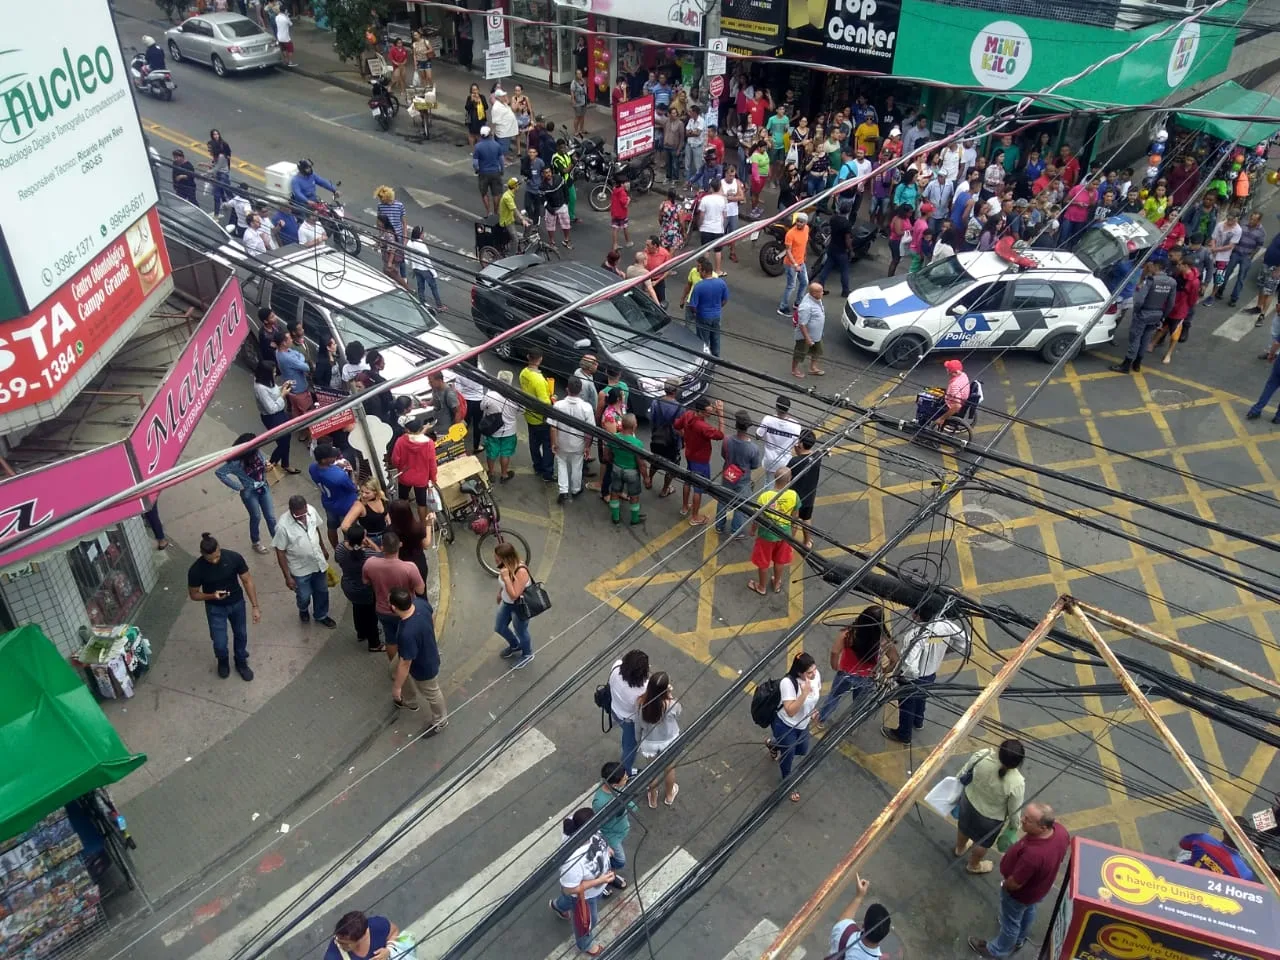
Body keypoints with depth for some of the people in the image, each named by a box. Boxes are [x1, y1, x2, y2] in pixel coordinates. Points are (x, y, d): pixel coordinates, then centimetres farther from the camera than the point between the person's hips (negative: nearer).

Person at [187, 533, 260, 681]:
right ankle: (222, 661, 37)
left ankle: (241, 663, 47)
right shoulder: (196, 570, -26)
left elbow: (247, 581, -13)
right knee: (220, 643, 1)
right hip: (215, 608, -2)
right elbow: (193, 594, -10)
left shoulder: (234, 557, -24)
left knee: (241, 635, 18)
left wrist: (255, 607, -14)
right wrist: (212, 596, -30)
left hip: (237, 603, 2)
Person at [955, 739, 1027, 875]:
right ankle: (973, 865, 57)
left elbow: (964, 773, -11)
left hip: (969, 801, 3)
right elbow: (1014, 810, -19)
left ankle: (960, 848, 65)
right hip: (990, 817, -3)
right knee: (983, 842, 30)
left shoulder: (983, 755, -31)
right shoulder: (1017, 783, -37)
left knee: (964, 827, 35)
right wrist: (1014, 826, 3)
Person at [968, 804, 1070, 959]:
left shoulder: (1033, 854, -49)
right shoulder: (1060, 830, -28)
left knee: (1010, 921, 24)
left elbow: (1014, 883, -31)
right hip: (1040, 886, 7)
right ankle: (1020, 939, 65)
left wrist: (1005, 885, -9)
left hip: (1020, 893, -7)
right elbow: (1067, 841, 0)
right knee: (1028, 911, 36)